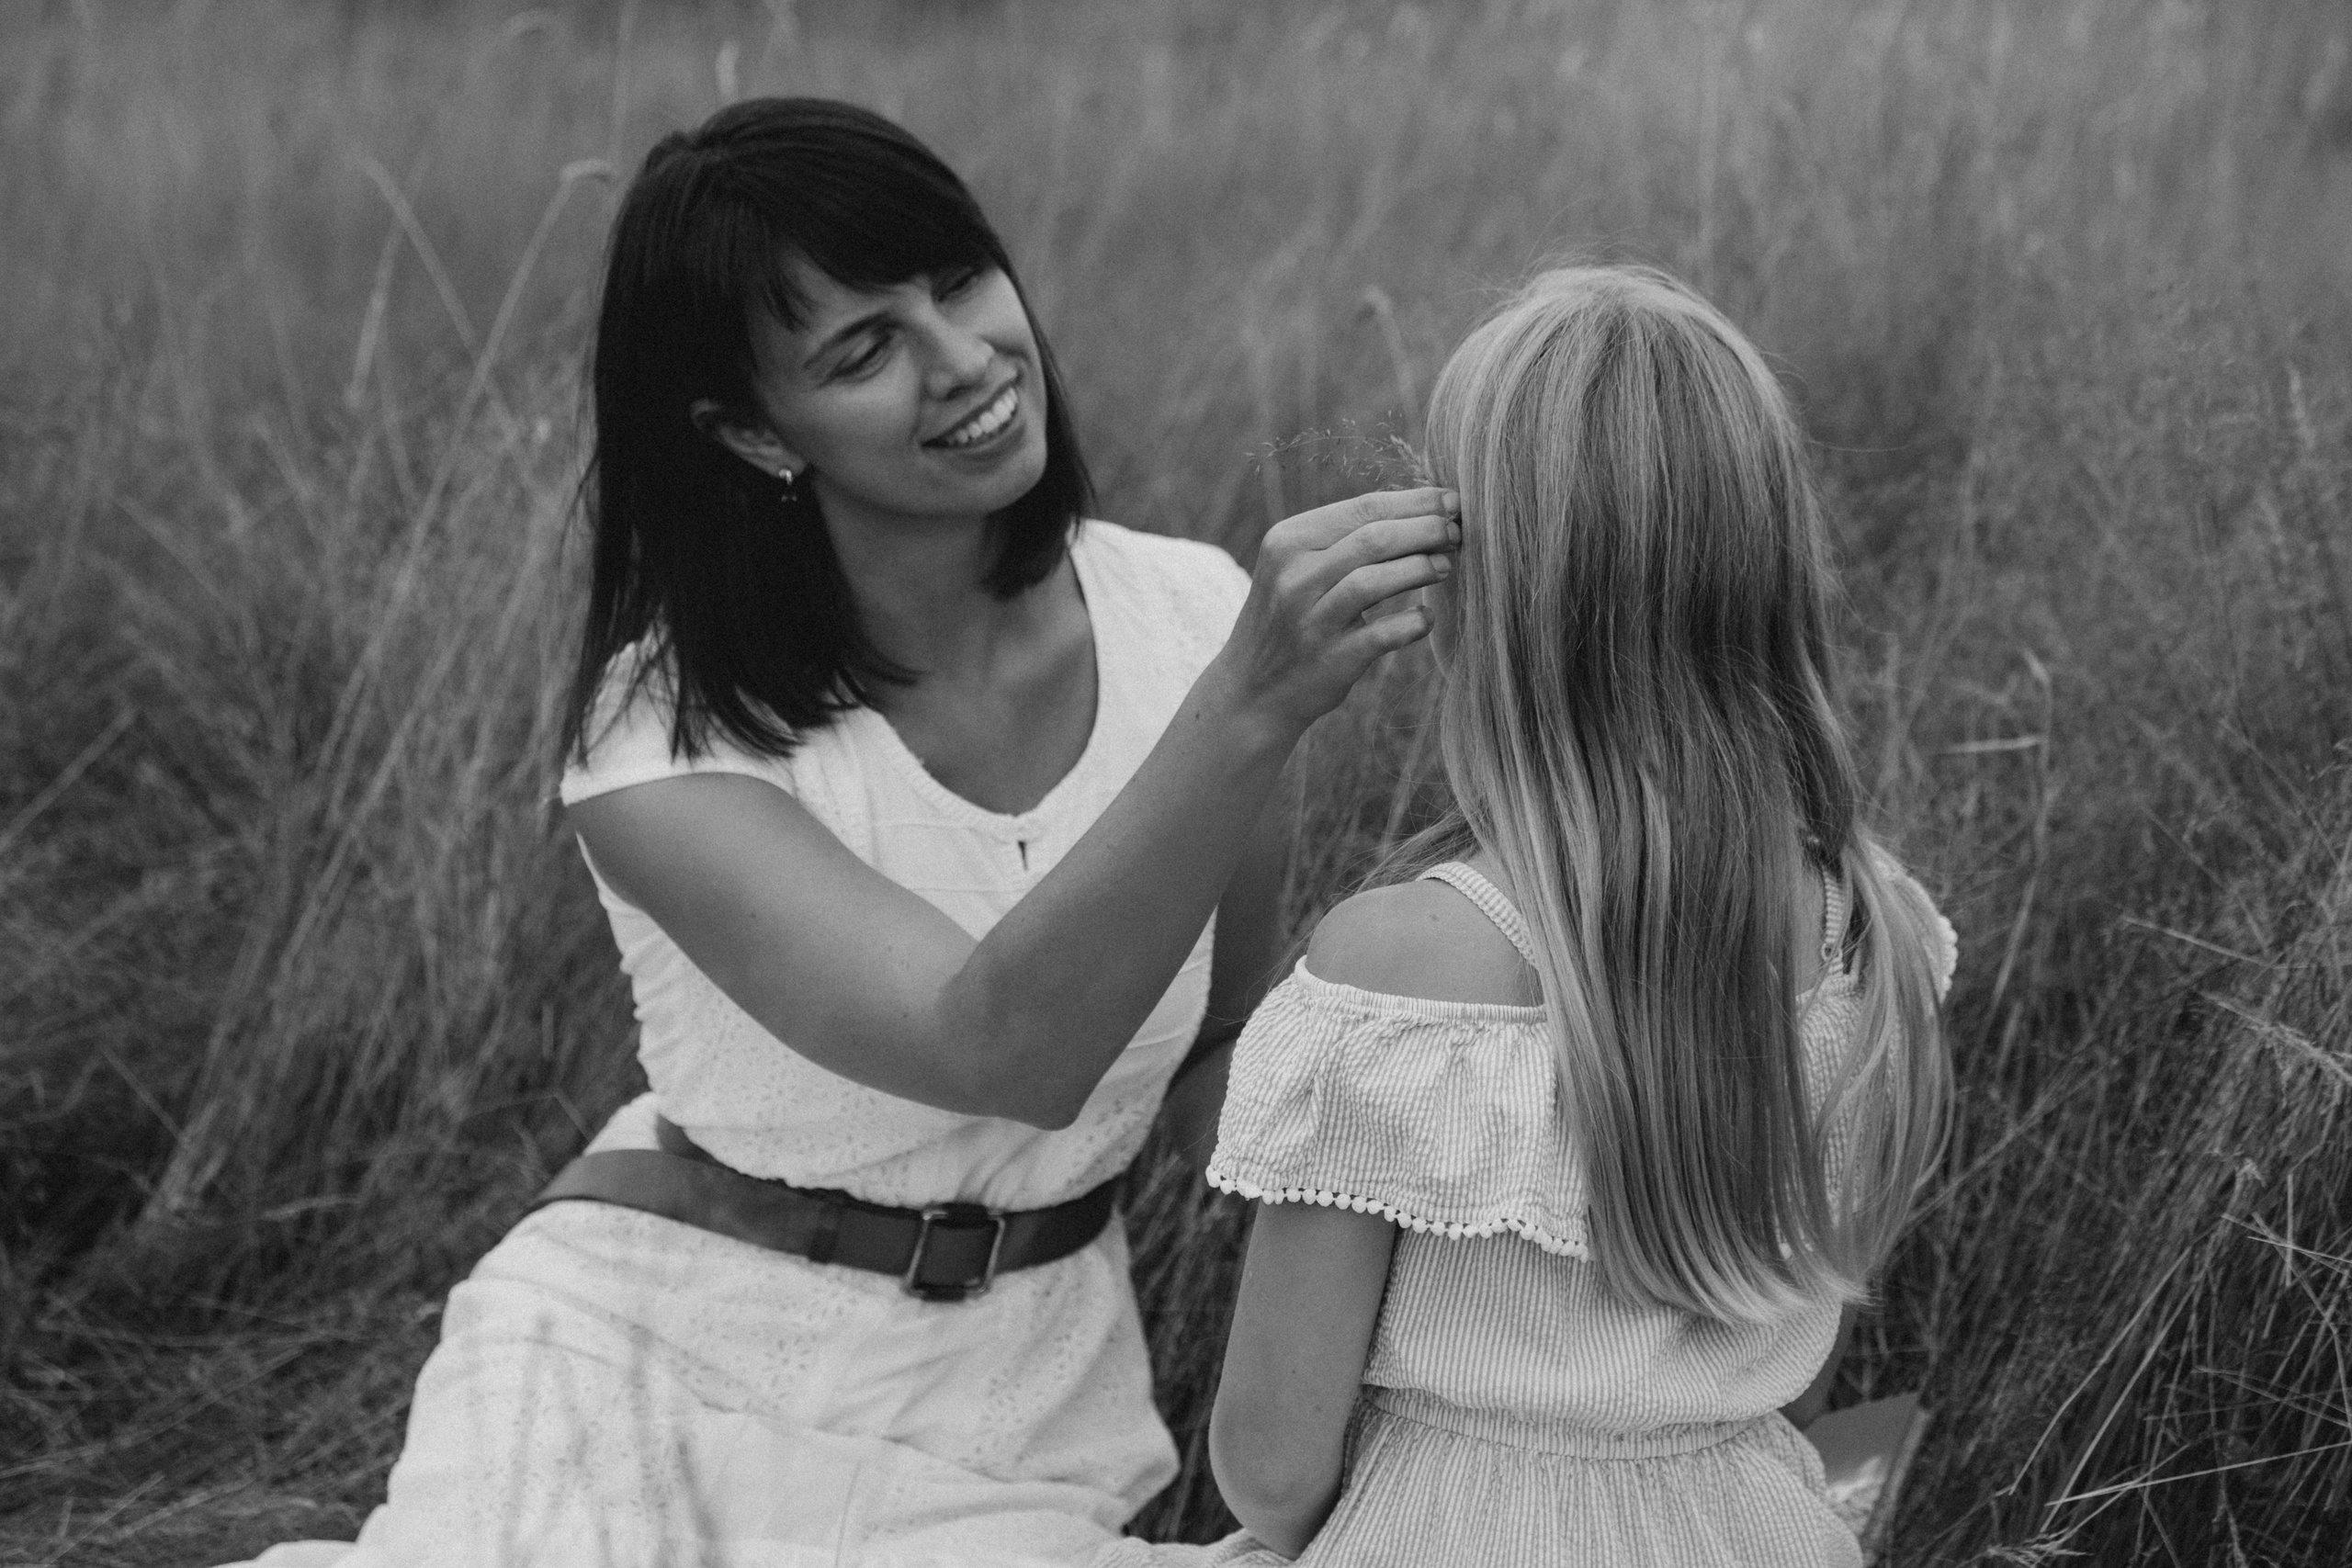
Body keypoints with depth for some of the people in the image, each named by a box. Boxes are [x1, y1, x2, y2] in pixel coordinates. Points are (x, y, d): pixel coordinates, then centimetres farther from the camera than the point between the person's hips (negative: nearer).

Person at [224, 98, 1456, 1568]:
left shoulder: (1192, 621, -9)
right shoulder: (668, 739, -19)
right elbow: (999, 1045, -35)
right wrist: (1250, 706, -44)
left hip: (1018, 1397, 3)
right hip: (662, 1358, -3)